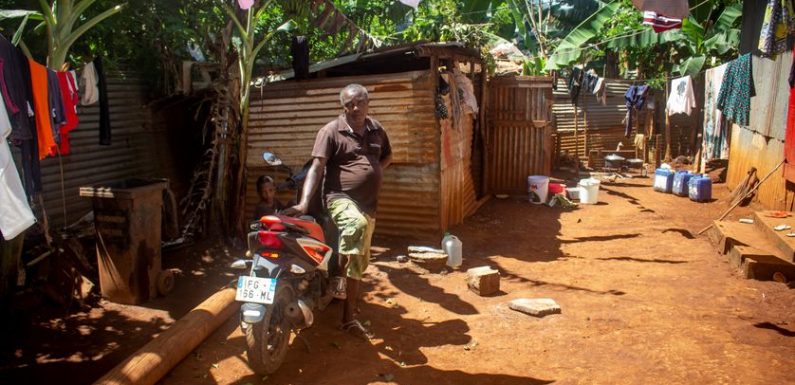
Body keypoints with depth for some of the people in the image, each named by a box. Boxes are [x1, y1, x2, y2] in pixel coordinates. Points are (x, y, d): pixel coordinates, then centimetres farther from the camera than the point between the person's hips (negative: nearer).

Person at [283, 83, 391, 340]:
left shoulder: (376, 129, 10)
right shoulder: (331, 131, -8)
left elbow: (387, 155, 28)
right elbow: (316, 167, -17)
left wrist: (375, 172, 7)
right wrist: (304, 202, -31)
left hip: (369, 205, 6)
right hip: (341, 198, -6)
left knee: (359, 264, 11)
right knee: (356, 224, -42)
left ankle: (349, 318, 22)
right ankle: (340, 276, -25)